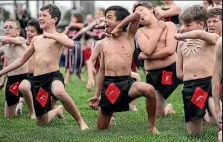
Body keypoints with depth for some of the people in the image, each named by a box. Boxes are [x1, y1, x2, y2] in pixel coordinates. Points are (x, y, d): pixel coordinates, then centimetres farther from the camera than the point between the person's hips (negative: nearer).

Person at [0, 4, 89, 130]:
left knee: (58, 92, -44)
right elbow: (22, 60, 24)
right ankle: (58, 110, 47)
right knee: (41, 122, 11)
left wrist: (51, 35, -19)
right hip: (38, 80, 6)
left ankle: (81, 121, -25)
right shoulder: (36, 39, 16)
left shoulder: (60, 36, -1)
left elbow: (71, 44, -27)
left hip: (54, 76, -6)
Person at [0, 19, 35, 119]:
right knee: (8, 116, 10)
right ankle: (18, 106, 48)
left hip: (24, 77, -6)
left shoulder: (21, 40, -6)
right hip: (10, 80, 6)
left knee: (23, 87, -45)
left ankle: (32, 112, -18)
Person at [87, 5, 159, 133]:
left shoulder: (129, 37, 6)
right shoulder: (103, 44, 13)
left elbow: (137, 15, -10)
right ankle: (109, 117, 44)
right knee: (102, 127, 6)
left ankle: (152, 126, -16)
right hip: (108, 85, 3)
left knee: (149, 90, -35)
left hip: (127, 82, -3)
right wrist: (97, 95, 15)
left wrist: (118, 27, -5)